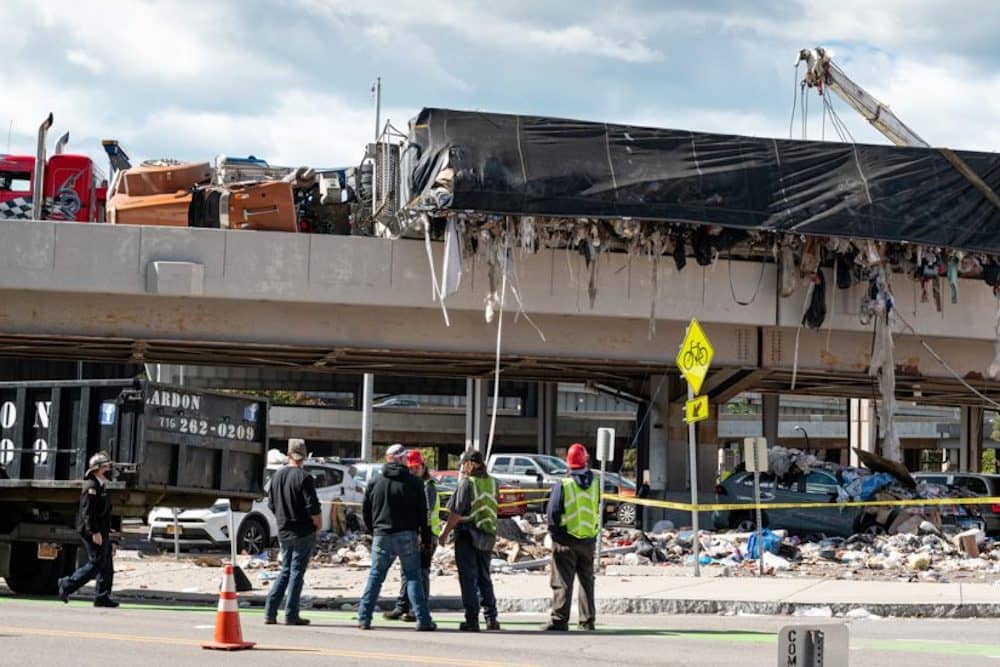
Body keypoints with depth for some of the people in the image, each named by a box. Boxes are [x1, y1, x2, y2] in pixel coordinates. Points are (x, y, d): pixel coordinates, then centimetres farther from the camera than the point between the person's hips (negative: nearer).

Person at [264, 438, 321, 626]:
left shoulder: (277, 475, 5)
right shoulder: (304, 478, -15)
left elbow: (271, 504, 12)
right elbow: (313, 507, -17)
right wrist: (318, 524, -1)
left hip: (283, 532, 6)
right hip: (303, 532, -6)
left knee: (285, 571, 16)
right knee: (297, 572, 0)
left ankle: (270, 612, 10)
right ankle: (291, 615, 1)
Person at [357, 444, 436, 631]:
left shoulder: (375, 482, 4)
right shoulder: (414, 482, -2)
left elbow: (365, 511, 9)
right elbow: (422, 512, -1)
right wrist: (425, 536, 6)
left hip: (382, 537, 2)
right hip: (407, 536, -2)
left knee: (375, 576, 9)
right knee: (413, 577, 3)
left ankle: (364, 618, 3)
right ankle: (423, 620, -1)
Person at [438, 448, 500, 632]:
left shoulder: (467, 483, -12)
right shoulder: (492, 483, 6)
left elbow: (456, 513, -14)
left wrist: (445, 533, -6)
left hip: (467, 535, -6)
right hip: (488, 536, 6)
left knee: (468, 579, -1)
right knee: (484, 578, 14)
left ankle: (472, 619, -4)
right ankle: (491, 618, 10)